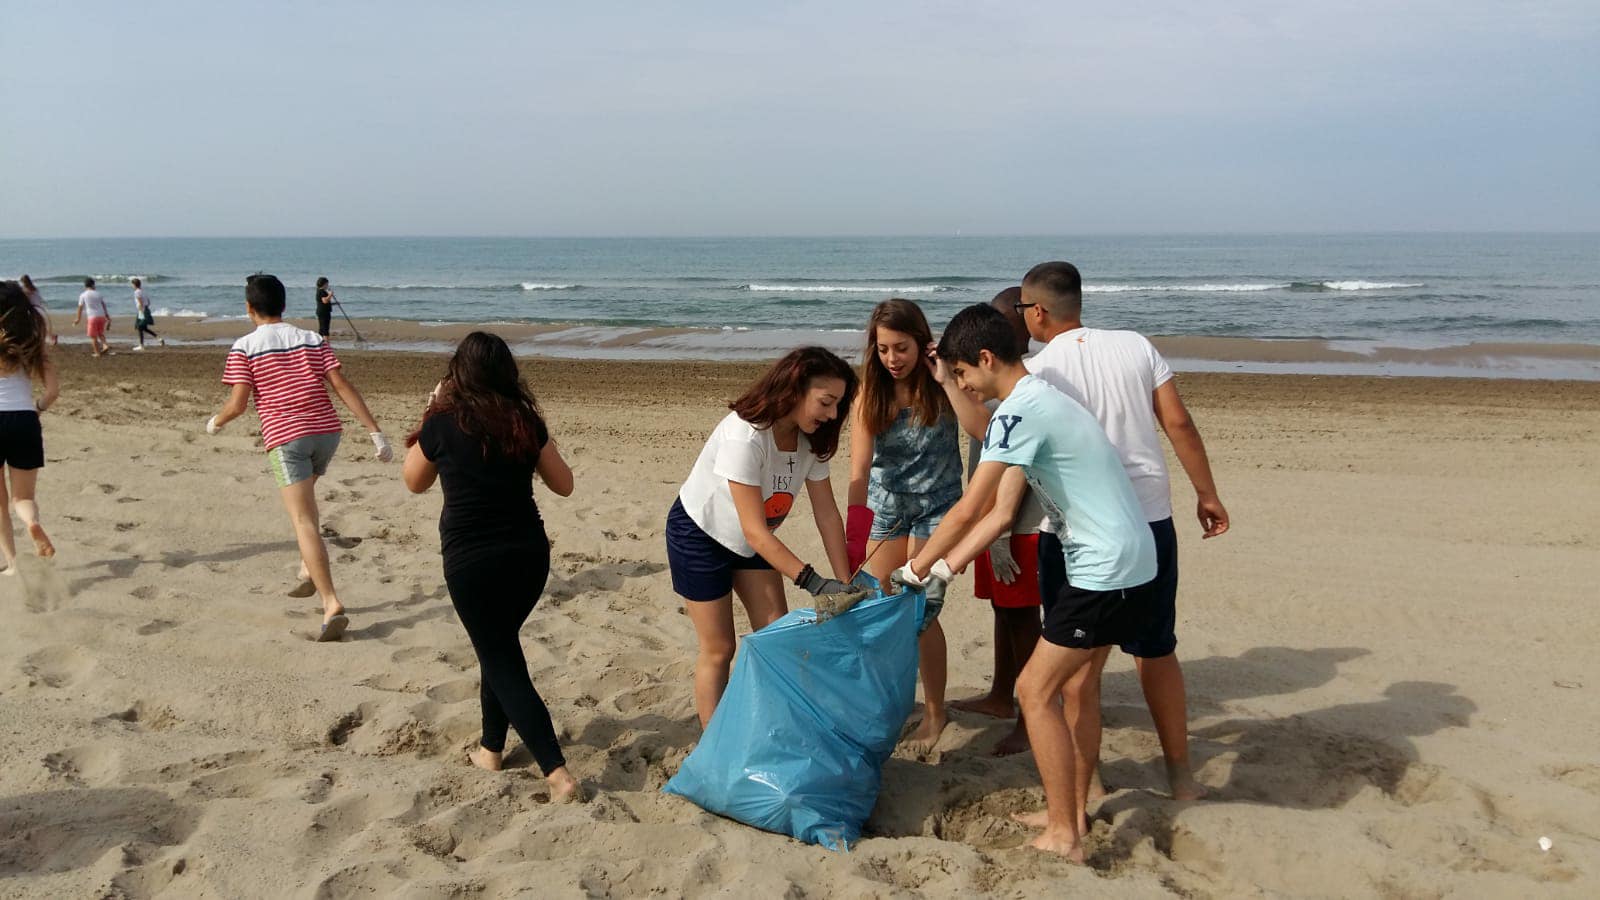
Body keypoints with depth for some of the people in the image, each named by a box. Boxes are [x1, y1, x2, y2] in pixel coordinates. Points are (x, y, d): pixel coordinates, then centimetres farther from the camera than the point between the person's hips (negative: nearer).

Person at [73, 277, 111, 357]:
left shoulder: (83, 295, 4)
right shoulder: (98, 294, 12)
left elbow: (80, 308, 8)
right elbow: (104, 307, 12)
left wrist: (78, 319, 20)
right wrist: (108, 318, 16)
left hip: (93, 317, -3)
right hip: (102, 316, 4)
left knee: (93, 336, 6)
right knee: (100, 334, 20)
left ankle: (97, 353, 6)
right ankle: (105, 345, -3)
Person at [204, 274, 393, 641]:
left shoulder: (245, 347, 0)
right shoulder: (312, 340, 10)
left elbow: (238, 404, -5)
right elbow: (343, 386, 2)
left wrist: (215, 422, 17)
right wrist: (375, 431, -1)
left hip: (285, 437, -5)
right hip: (326, 431, 5)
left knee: (304, 522, -9)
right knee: (304, 497, 32)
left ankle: (332, 604, -21)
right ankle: (308, 571, 27)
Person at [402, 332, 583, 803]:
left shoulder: (442, 423, -7)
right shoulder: (525, 421, 0)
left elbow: (415, 482, 12)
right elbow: (563, 484, 10)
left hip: (471, 561, -4)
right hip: (528, 555, 4)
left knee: (502, 663, 2)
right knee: (501, 645, 25)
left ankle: (558, 772, -8)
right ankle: (491, 748, 35)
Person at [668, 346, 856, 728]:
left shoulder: (810, 440, -13)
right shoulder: (744, 438, -36)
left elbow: (827, 514, -10)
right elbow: (755, 531, -36)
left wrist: (845, 584, -14)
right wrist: (814, 582, -38)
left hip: (749, 542, 7)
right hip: (699, 535, -7)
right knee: (718, 649, -1)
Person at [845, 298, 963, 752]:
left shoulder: (941, 386, -13)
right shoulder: (871, 393, -9)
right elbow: (859, 464, -17)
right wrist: (856, 524, -28)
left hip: (935, 508, -3)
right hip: (884, 507, 3)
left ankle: (935, 712, 14)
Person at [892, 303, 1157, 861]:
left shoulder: (1019, 410, -18)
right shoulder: (1039, 401, 15)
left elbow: (969, 509, -18)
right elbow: (1003, 510, 14)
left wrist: (916, 569, -5)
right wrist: (945, 569, 10)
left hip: (1105, 569, -10)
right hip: (1127, 562, 10)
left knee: (1036, 690, -3)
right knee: (1052, 684, 17)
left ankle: (1064, 837, 4)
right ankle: (1070, 812, 25)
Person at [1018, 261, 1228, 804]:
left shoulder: (1035, 372, -7)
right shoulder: (1135, 346, 3)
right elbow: (1179, 423, 2)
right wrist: (1207, 494, 11)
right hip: (1150, 522, 4)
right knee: (1157, 653, 19)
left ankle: (1085, 787, 16)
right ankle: (1181, 774, 30)